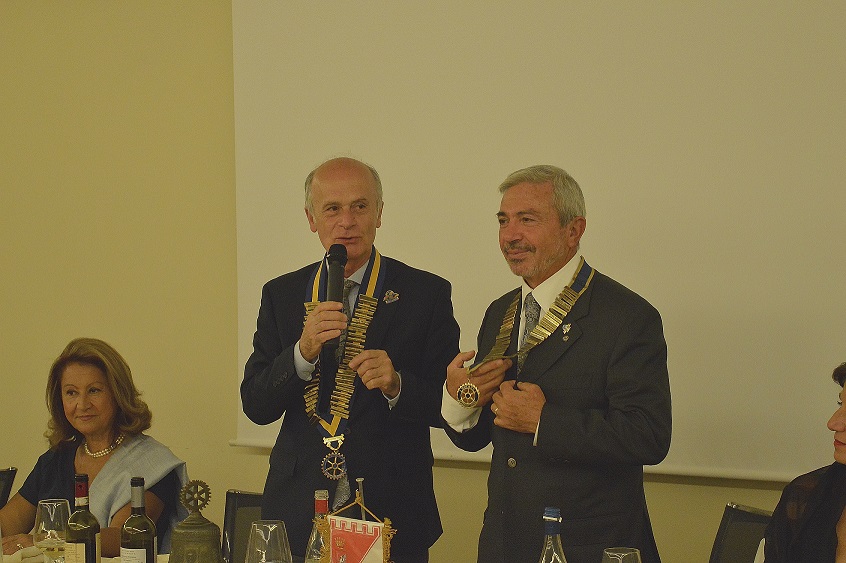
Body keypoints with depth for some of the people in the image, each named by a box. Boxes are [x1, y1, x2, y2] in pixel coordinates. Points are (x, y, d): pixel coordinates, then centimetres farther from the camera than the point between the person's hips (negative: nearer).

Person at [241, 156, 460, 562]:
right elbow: (255, 406, 0)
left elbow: (451, 404, -4)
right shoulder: (281, 295, 6)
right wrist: (303, 353, -17)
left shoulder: (425, 293, -2)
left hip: (390, 514, -2)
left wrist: (397, 384, -22)